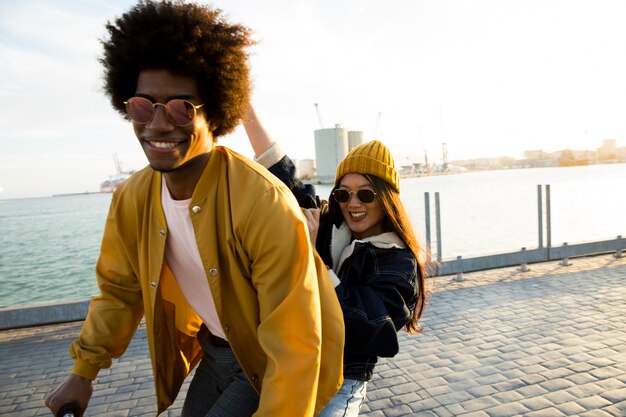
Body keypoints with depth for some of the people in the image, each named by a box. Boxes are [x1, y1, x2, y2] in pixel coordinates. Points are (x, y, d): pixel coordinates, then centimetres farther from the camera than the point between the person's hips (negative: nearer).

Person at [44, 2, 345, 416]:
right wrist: (83, 374, 7)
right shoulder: (131, 199, -12)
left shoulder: (265, 204, -33)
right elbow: (120, 290, 5)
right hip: (213, 351, 6)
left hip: (274, 361, -5)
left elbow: (294, 345, -27)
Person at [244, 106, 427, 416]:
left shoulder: (398, 262, -11)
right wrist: (246, 109, -13)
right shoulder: (324, 226, -1)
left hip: (338, 381, -4)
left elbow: (363, 320, -24)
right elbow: (282, 177, -7)